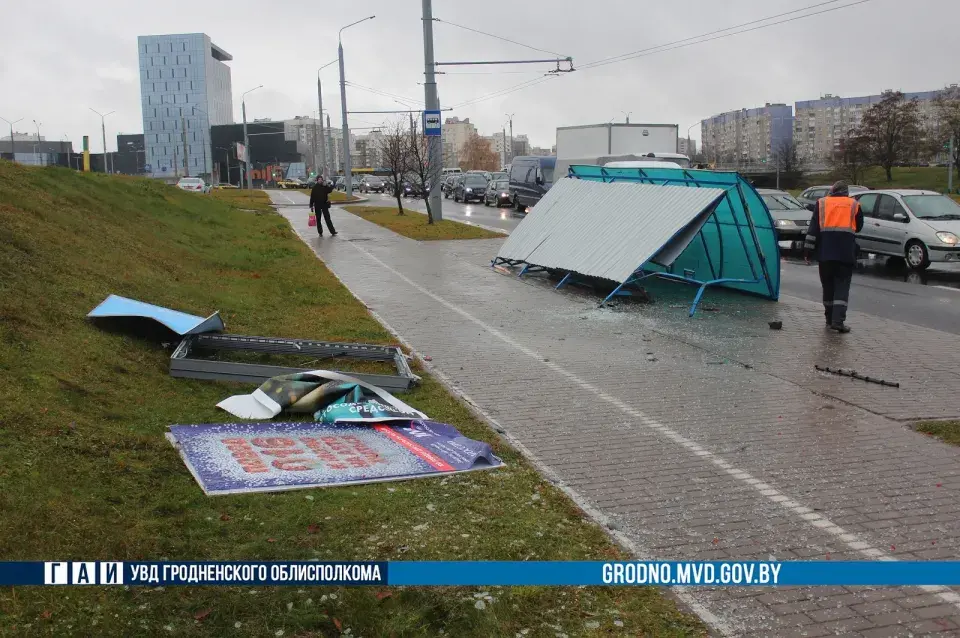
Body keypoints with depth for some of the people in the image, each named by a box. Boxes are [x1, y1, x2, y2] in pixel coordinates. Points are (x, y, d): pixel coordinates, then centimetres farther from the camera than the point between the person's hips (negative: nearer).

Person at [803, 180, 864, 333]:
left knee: (828, 285, 12)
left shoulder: (822, 203, 8)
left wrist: (807, 250, 1)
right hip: (846, 252, -1)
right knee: (842, 286, -1)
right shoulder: (854, 204, 9)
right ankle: (838, 320, -15)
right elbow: (858, 227, 19)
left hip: (825, 252, 1)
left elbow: (813, 228, 2)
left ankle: (830, 319, 18)